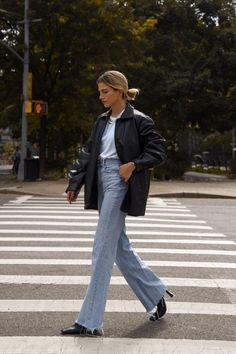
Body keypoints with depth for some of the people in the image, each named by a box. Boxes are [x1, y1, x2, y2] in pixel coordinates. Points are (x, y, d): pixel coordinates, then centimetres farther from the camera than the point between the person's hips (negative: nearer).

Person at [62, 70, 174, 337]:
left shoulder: (138, 120, -7)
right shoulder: (102, 121, 14)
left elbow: (158, 151, -6)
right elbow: (88, 153, 13)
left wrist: (133, 164, -18)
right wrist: (74, 183, 7)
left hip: (121, 183, -8)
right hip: (103, 182, 8)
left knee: (103, 250, -9)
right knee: (119, 247, 13)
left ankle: (90, 322, -5)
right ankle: (156, 295, 30)